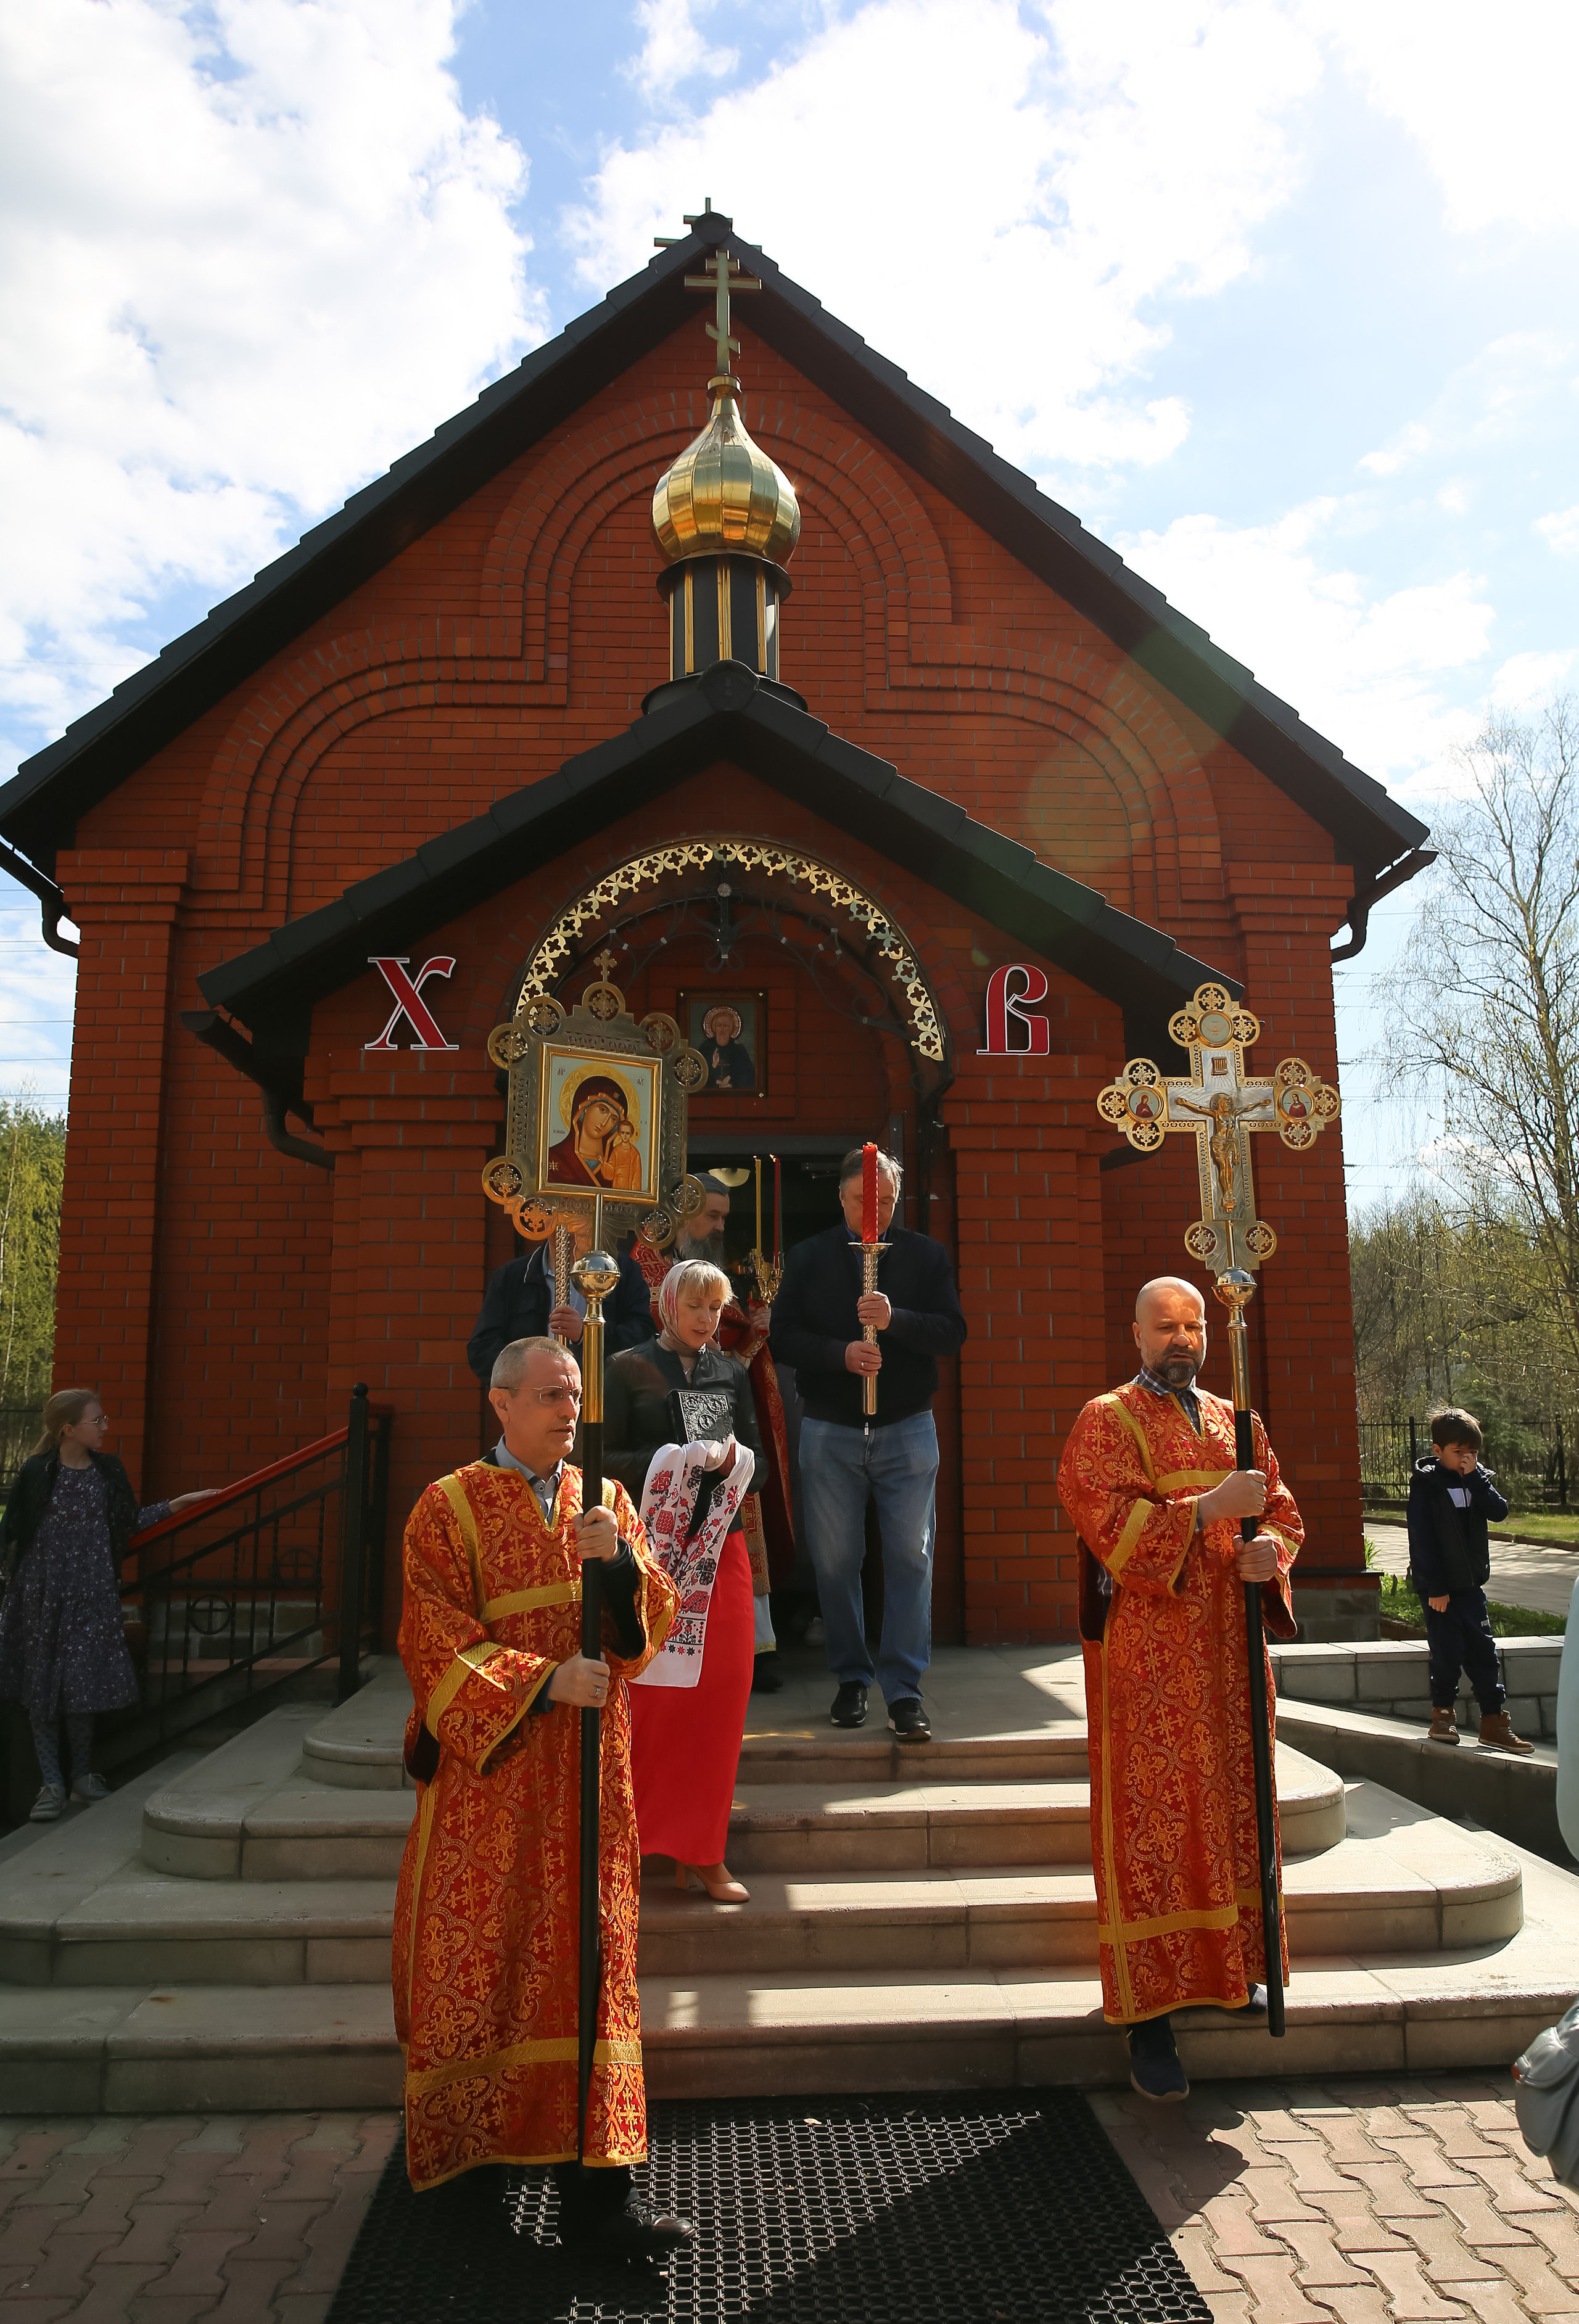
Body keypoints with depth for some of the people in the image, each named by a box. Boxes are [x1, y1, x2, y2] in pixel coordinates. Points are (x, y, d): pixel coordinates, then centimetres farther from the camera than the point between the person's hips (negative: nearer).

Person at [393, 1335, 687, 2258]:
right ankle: (461, 2139, 30)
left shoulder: (606, 1501, 8)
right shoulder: (451, 1508, -4)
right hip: (489, 1768, -3)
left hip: (586, 1771, 3)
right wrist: (545, 1680, -20)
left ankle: (596, 2187, 13)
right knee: (479, 1954, 7)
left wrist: (621, 1559, -18)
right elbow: (437, 1642, -10)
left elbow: (655, 1622, 2)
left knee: (586, 1957, 5)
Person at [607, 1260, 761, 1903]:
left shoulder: (732, 1373, 13)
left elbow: (758, 1459, 13)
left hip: (719, 1546, 3)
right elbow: (606, 1458, -3)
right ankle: (651, 1839, 13)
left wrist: (729, 1457, -9)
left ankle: (702, 1849, 13)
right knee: (651, 1696, -2)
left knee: (719, 1694, 2)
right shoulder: (629, 1367, 2)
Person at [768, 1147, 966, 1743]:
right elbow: (783, 1337, 0)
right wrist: (841, 1353, -16)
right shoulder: (808, 1257, 6)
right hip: (829, 1431, 1)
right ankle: (851, 1677, 20)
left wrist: (894, 1319, -19)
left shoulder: (925, 1255, 6)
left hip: (907, 1430, 0)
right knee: (835, 1561, 5)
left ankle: (904, 1689, 5)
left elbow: (953, 1333, -2)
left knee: (910, 1558, -2)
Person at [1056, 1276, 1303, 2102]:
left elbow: (1283, 1512, 13)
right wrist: (1210, 1507, -22)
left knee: (1232, 1805, 11)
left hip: (1229, 1647, 6)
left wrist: (1269, 1548, -9)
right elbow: (1110, 1525, -16)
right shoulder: (1106, 1422, -4)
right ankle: (1149, 2011, 3)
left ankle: (1228, 1966, 29)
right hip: (1146, 1657, -5)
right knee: (1150, 1821, -4)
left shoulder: (1236, 1422, 14)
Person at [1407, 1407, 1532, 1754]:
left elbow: (1499, 1512, -11)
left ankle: (1494, 1722, 12)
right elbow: (1422, 1539, -11)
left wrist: (1474, 1476, -17)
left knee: (1483, 1651, 6)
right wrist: (1434, 1587, -15)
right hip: (1439, 1586, -5)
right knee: (1448, 1652, -2)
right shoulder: (1426, 1484, -9)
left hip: (1471, 1583, 5)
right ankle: (1442, 1714, 15)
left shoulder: (1478, 1479, 7)